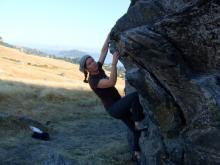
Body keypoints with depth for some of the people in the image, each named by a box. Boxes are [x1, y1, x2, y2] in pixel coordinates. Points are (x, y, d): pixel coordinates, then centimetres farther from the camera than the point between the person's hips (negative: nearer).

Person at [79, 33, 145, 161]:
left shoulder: (98, 70, 4)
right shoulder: (93, 81, -19)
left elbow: (104, 51, 7)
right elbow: (112, 82, -35)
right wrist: (114, 62, -41)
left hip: (120, 106, 8)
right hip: (114, 109, -8)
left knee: (137, 130, 10)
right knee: (136, 95, -31)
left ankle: (138, 153, 30)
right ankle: (139, 122, -18)